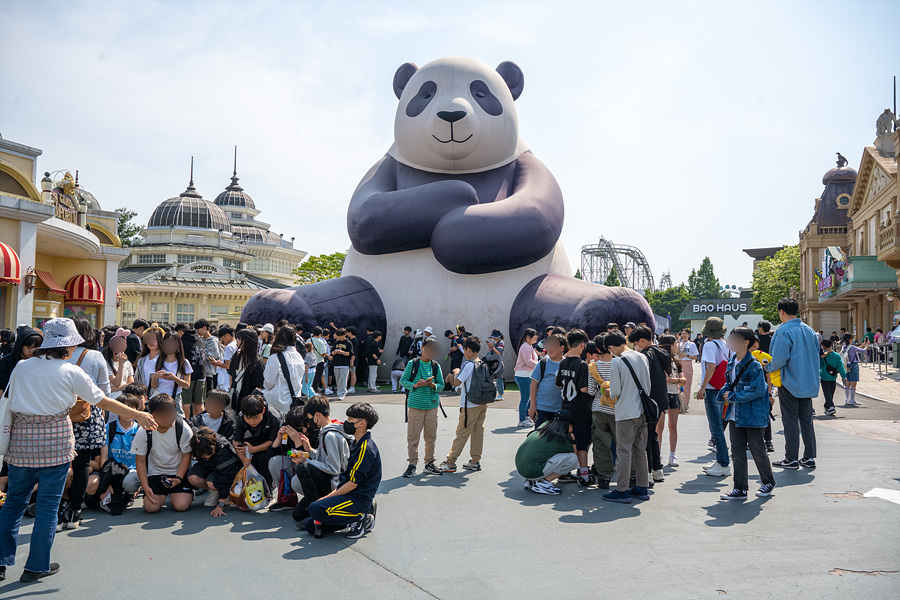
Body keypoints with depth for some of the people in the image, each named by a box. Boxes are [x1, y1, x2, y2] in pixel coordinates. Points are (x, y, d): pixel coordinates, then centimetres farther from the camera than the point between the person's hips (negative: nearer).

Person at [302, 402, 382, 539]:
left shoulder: (366, 448, -18)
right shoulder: (357, 444, 14)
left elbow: (353, 483, -19)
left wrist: (328, 497, -11)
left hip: (358, 499, -10)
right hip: (351, 495, 10)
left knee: (315, 509, -25)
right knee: (310, 525, 5)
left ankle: (362, 519, -9)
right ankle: (360, 513, 9)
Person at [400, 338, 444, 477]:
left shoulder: (436, 366, 7)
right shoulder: (412, 363, 0)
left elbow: (441, 385, 9)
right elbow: (403, 381, 3)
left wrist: (433, 385, -11)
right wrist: (414, 385, -14)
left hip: (432, 405, 3)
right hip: (415, 404, -3)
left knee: (431, 436, 8)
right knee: (413, 436, -2)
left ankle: (429, 463, 20)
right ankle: (412, 464, 8)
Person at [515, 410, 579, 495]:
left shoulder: (546, 425, 12)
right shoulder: (561, 439, -6)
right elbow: (575, 453, 11)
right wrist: (572, 440, 26)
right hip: (533, 471, -8)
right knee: (573, 459, -2)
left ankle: (530, 481, 17)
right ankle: (542, 483, -4)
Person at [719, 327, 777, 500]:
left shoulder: (754, 365, -17)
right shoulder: (732, 361, 7)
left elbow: (757, 390, -21)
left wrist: (733, 396, -18)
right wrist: (725, 393, -1)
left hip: (752, 415, -7)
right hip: (735, 415, 7)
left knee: (757, 450, 8)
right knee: (737, 451, 8)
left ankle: (768, 481, 32)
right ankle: (740, 489, 15)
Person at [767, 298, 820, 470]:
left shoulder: (784, 331, -15)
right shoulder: (809, 330, 8)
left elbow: (779, 359, -21)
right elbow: (815, 354, 15)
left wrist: (769, 367, -3)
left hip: (790, 383, -7)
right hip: (809, 383, 7)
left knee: (790, 421, -1)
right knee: (806, 420, 12)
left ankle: (791, 459, 4)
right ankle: (809, 457, 16)